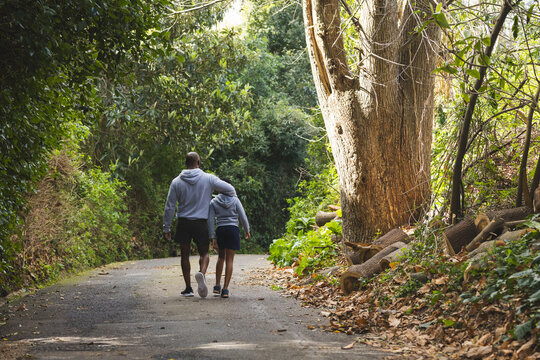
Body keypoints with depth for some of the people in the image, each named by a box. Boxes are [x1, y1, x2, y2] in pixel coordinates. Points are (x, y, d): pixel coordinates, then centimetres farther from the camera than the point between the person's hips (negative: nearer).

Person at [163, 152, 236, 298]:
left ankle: (188, 288, 13)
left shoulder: (176, 182, 0)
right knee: (204, 252, 11)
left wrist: (166, 228, 6)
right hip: (201, 223, -1)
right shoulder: (208, 179, -4)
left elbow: (169, 207, 1)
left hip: (183, 223, 1)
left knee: (184, 255, 11)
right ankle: (202, 273, -20)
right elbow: (230, 189, -5)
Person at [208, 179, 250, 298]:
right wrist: (247, 231, 15)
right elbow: (243, 217, 0)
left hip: (220, 230, 2)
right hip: (233, 229, -2)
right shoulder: (235, 200, 1)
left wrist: (213, 238, -1)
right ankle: (225, 289, -6)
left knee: (221, 257, 19)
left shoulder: (214, 202, 3)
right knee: (229, 260, 0)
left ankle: (217, 287, 15)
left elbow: (210, 220, -2)